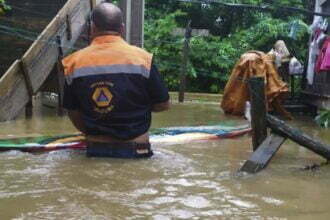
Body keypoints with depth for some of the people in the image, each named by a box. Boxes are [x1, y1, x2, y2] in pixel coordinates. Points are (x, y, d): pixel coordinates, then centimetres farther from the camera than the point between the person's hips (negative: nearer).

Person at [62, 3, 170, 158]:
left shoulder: (75, 62, -5)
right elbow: (163, 105, -2)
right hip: (135, 149, -2)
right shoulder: (142, 58, -10)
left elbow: (73, 112, 5)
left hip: (95, 150, 2)